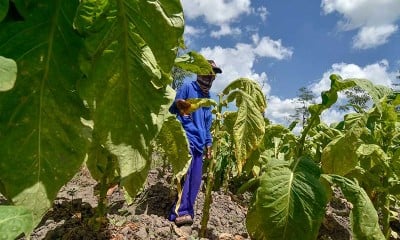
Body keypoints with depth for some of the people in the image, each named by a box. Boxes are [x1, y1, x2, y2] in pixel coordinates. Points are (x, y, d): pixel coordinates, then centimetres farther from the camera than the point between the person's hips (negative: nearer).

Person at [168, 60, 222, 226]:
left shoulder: (208, 97, 22)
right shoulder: (187, 87, 3)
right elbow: (172, 109, 0)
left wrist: (208, 145, 19)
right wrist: (178, 105, -24)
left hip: (199, 141, 7)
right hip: (185, 135, -7)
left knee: (196, 178, 3)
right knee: (185, 172, -20)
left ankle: (186, 211, 13)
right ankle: (180, 212, -15)